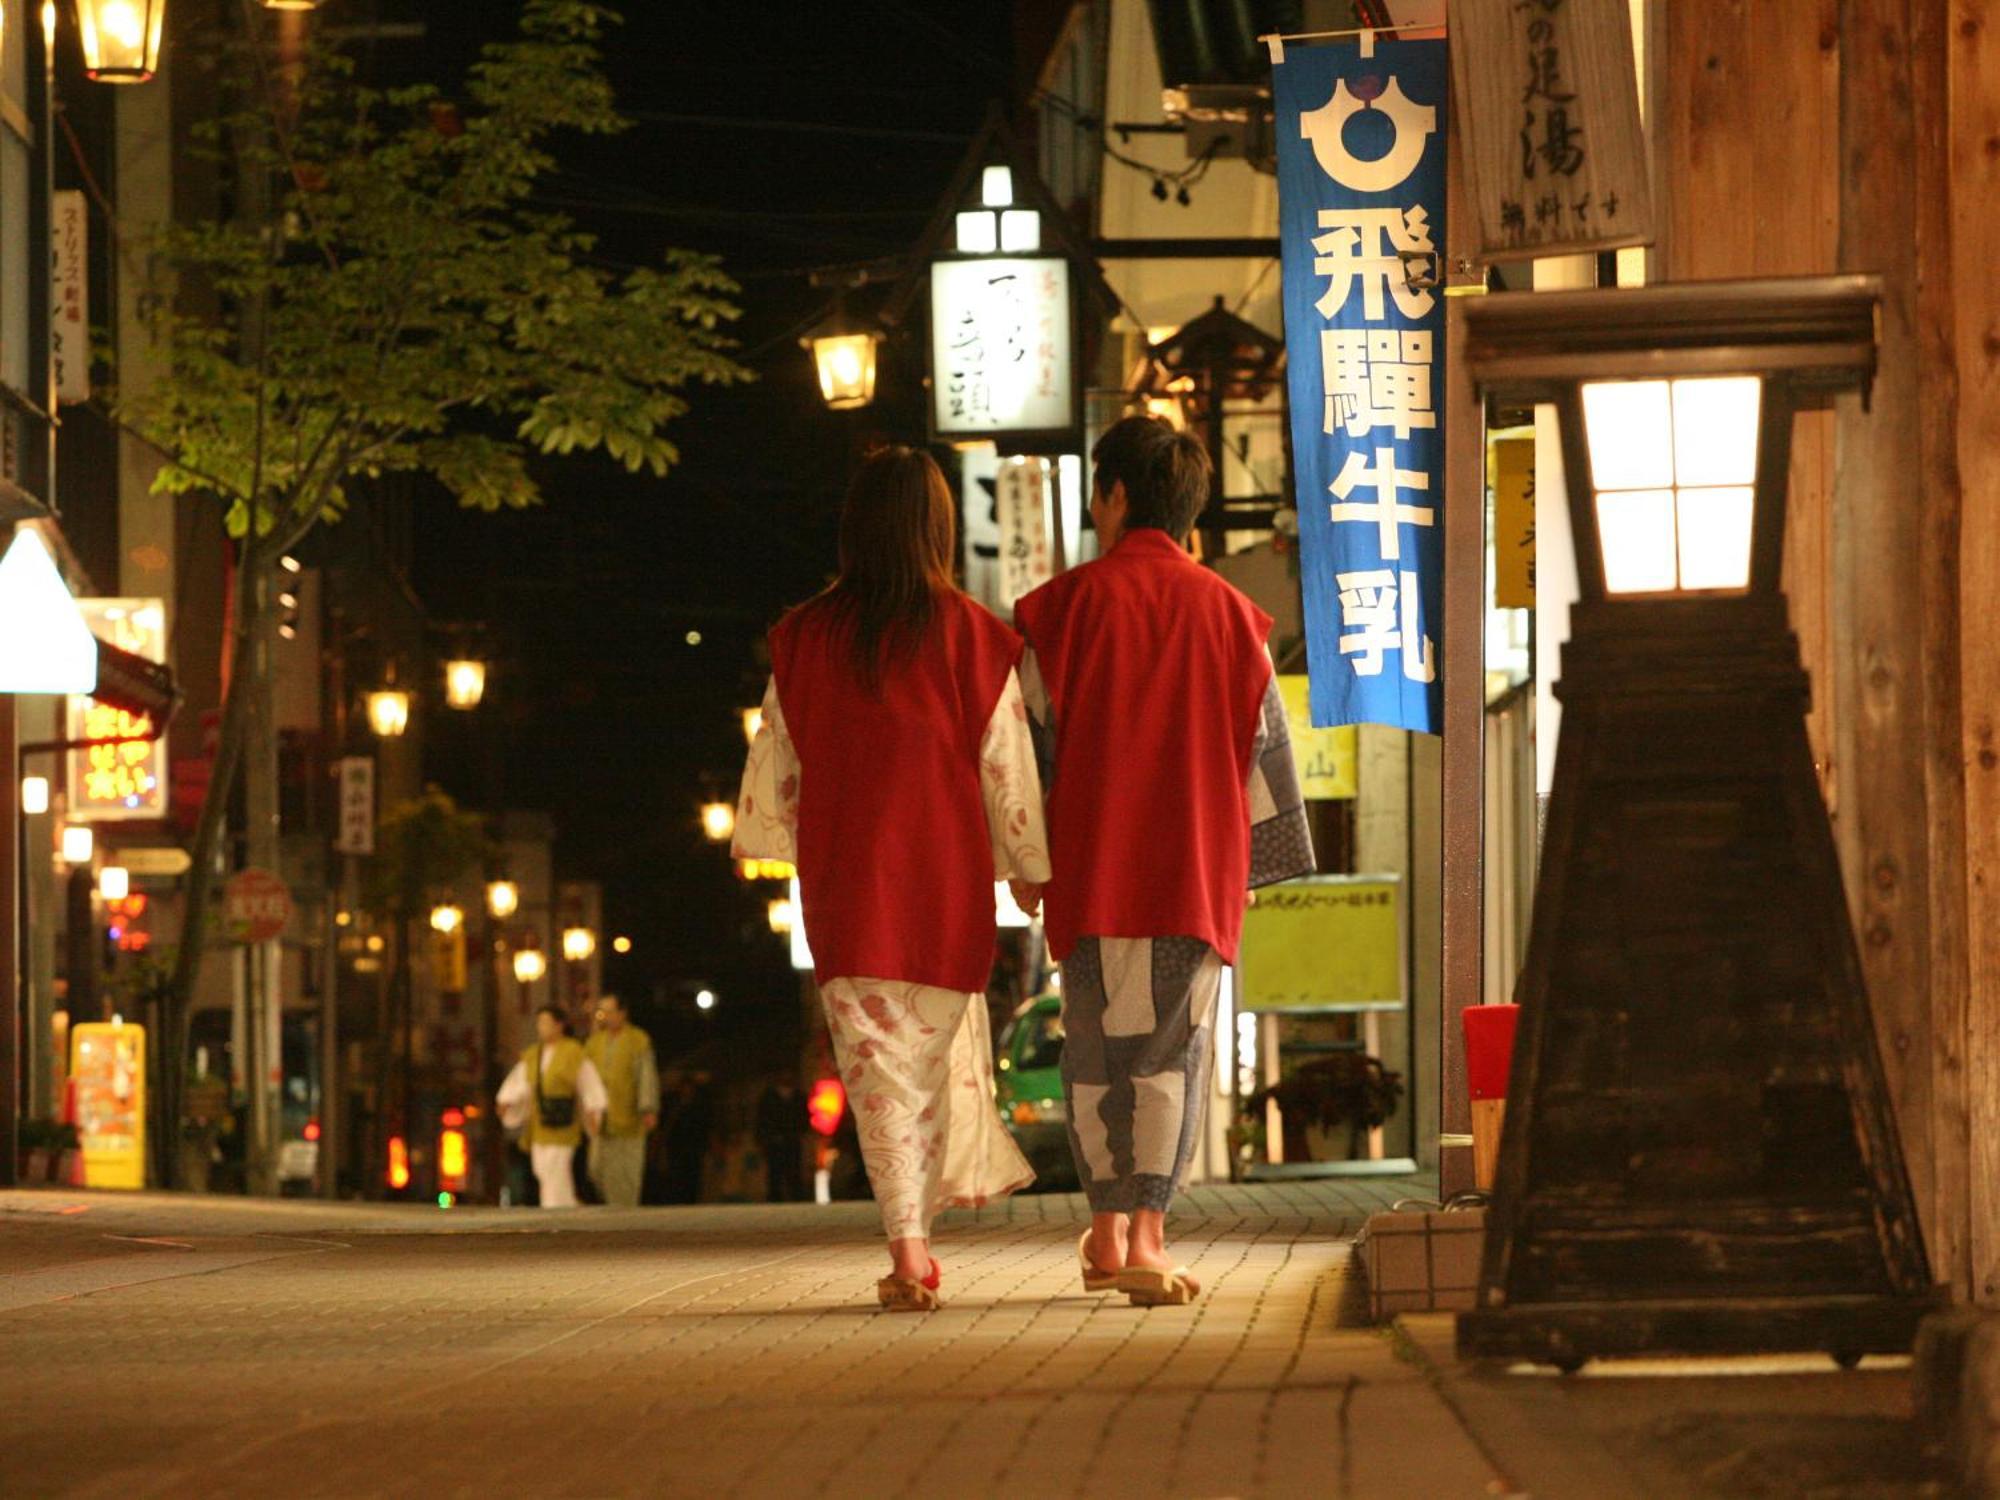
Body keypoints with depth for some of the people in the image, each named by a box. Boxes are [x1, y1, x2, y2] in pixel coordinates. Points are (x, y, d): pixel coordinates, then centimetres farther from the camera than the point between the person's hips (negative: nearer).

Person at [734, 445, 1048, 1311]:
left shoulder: (807, 639, -1)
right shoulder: (969, 636, -5)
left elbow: (774, 761, 7)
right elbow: (1006, 768, -2)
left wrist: (760, 846, 24)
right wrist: (1032, 866, 9)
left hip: (845, 881, 0)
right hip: (947, 881, 0)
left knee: (876, 1057, 2)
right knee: (941, 1047, 16)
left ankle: (907, 1248, -8)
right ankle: (916, 1232, 17)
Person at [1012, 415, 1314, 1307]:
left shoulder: (1067, 604, -2)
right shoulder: (1227, 614, 4)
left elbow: (1031, 737, 0)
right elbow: (1264, 748, 7)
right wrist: (1251, 864, 16)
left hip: (1091, 863, -1)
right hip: (1198, 868, 1)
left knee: (1096, 1043, 11)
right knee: (1171, 1047, 2)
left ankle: (1107, 1230, 15)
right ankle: (1147, 1234, -8)